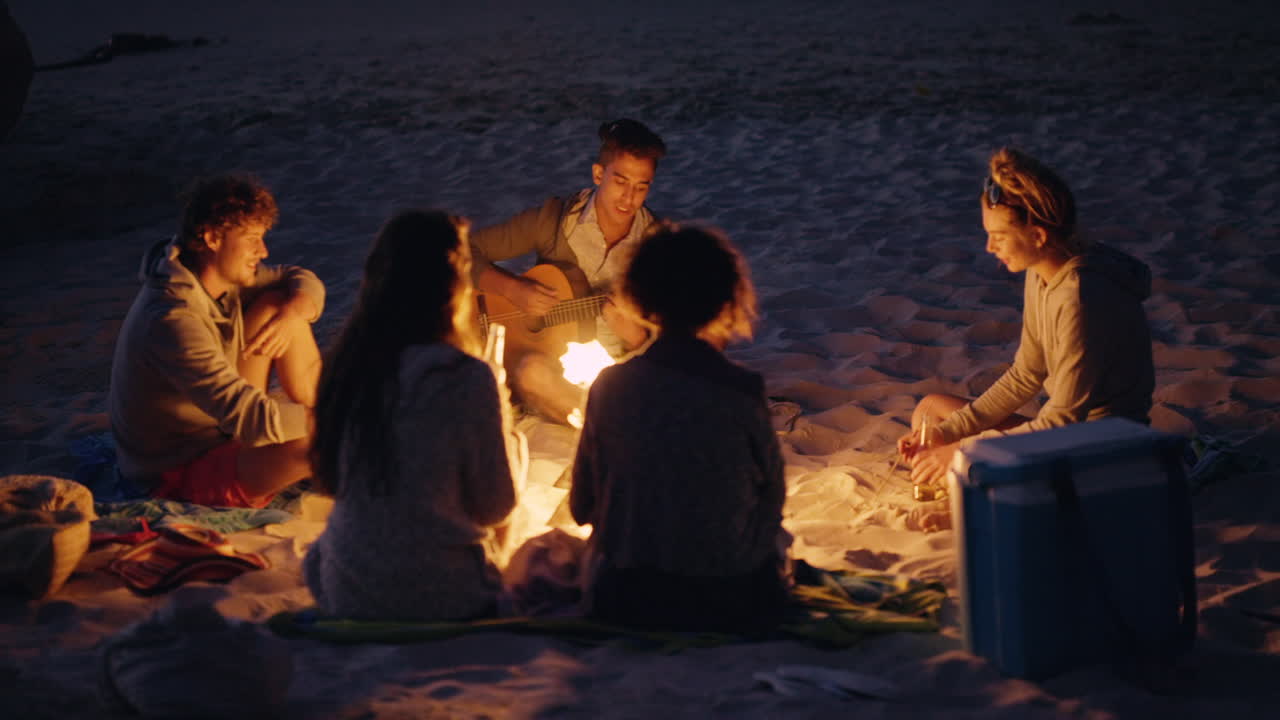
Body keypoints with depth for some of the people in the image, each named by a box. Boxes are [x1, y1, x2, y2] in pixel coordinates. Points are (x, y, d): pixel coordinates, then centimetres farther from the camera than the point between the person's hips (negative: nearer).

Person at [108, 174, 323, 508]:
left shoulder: (223, 271, -6)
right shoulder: (171, 320, -33)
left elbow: (304, 281, 7)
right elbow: (251, 419, -38)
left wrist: (291, 315, -17)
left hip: (218, 426, 10)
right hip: (181, 474, -10)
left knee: (278, 303, -1)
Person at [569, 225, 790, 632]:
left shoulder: (610, 385, -9)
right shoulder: (743, 392, -15)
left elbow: (582, 508, 1)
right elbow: (772, 501, -2)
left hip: (625, 606, 2)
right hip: (733, 608, -2)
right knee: (772, 534, 31)